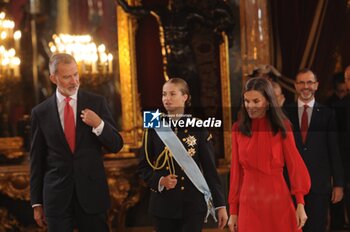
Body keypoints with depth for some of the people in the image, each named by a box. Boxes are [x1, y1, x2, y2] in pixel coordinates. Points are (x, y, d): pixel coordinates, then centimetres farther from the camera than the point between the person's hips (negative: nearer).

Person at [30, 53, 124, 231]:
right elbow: (37, 160, 6)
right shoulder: (40, 112, 2)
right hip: (56, 196, 0)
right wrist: (37, 203, 6)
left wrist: (98, 124, -17)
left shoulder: (96, 103, 1)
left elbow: (116, 145, 2)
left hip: (92, 193, 0)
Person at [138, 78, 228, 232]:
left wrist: (220, 205, -2)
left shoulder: (198, 128, -1)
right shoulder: (154, 128, 3)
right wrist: (160, 180, -13)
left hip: (193, 205, -1)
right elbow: (143, 167, 6)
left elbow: (209, 168, 0)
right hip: (164, 206, 2)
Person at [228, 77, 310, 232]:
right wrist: (233, 210, 4)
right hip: (249, 203, 1)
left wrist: (300, 203, -11)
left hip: (278, 201, -1)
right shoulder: (238, 129, 3)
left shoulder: (281, 127, 0)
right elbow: (236, 170, 5)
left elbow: (294, 164, -2)